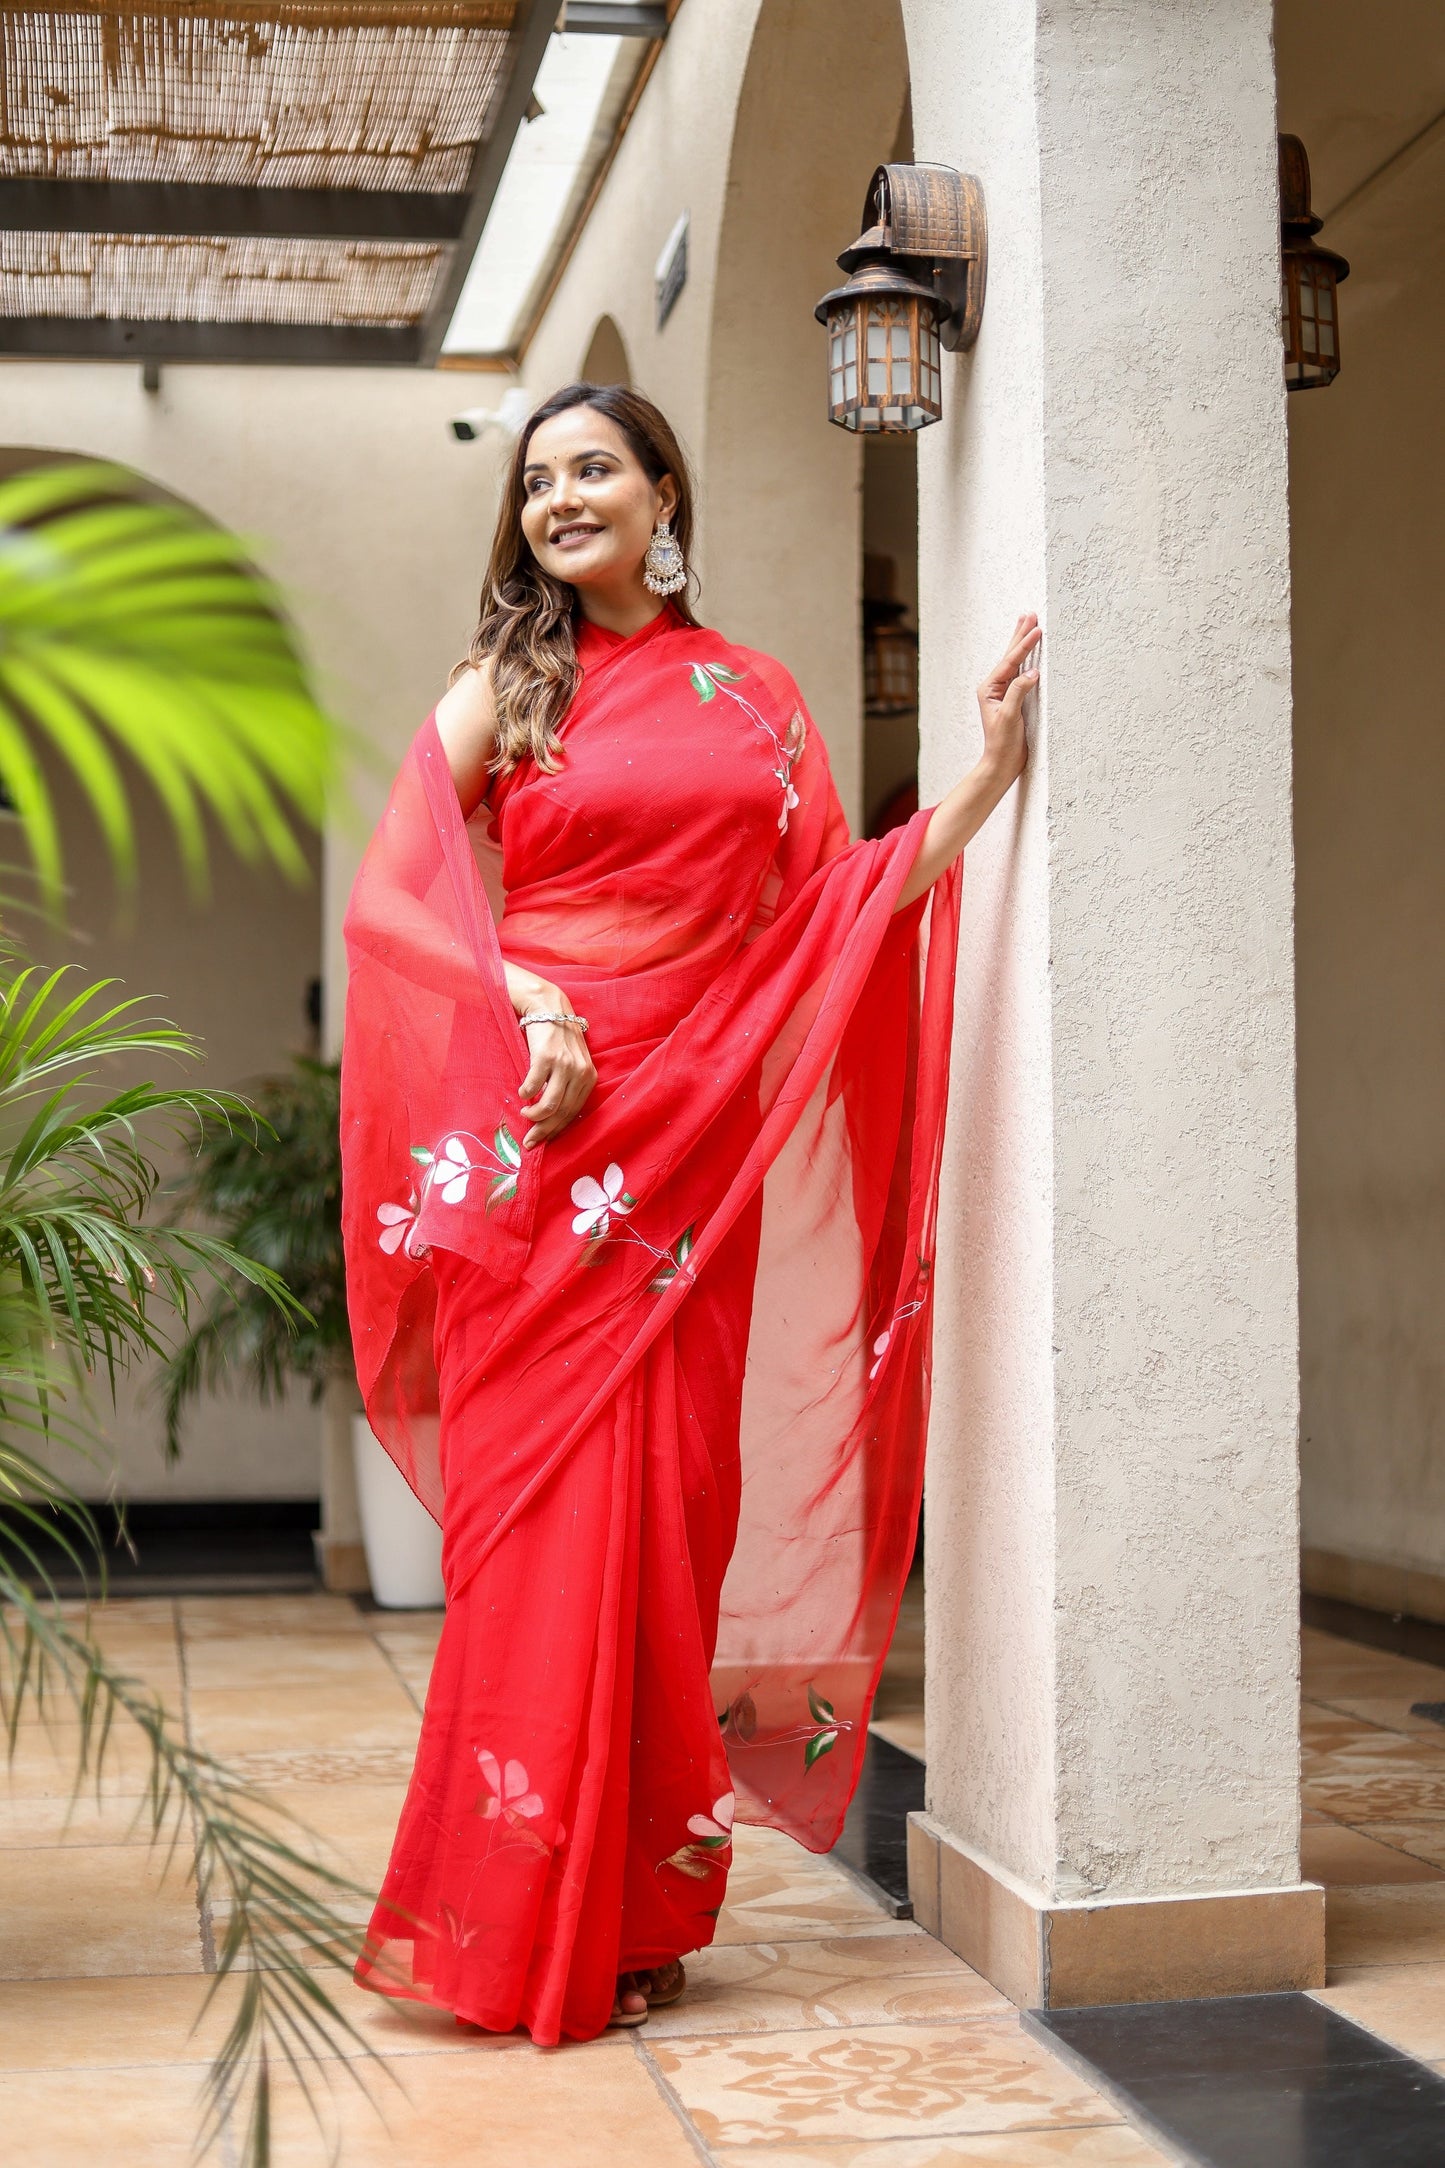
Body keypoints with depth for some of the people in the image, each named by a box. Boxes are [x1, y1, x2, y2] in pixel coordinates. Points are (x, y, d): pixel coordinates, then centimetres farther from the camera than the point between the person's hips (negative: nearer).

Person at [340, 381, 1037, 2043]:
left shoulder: (752, 695, 16)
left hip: (691, 1139, 2)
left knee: (669, 1503, 3)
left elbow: (832, 899, 12)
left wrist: (987, 778, 6)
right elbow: (392, 893, 1)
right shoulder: (502, 688, 9)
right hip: (540, 1134, -2)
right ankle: (514, 1923, 2)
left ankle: (633, 1908, 13)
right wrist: (519, 994, -14)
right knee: (538, 1506, -5)